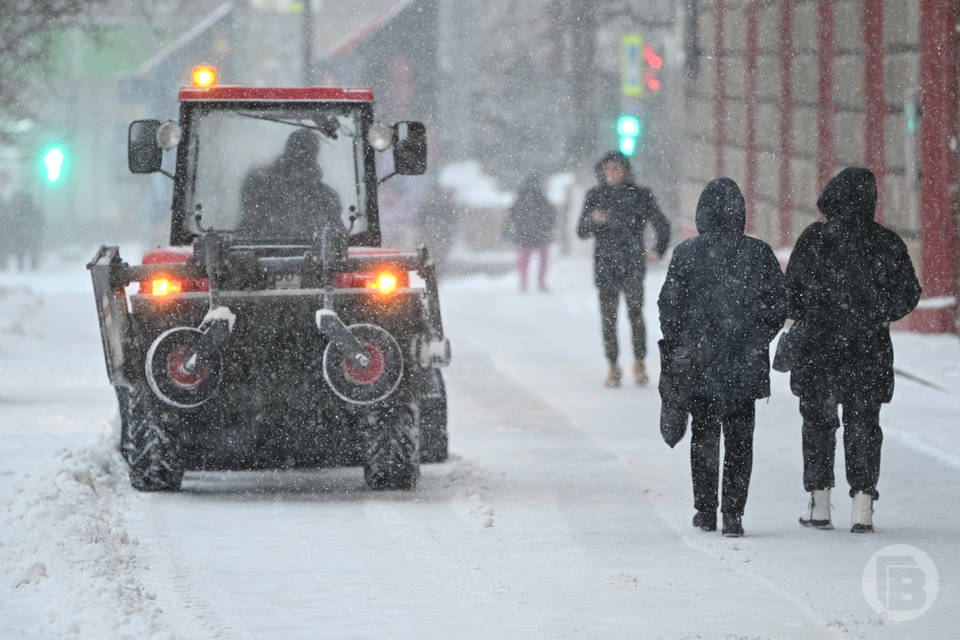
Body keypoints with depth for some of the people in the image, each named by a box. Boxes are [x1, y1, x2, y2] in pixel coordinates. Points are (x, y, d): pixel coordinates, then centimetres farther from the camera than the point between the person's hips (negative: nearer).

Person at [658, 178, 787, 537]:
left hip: (700, 361, -1)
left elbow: (670, 305, -6)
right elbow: (779, 302, 0)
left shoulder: (686, 253, -7)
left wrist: (674, 344, 8)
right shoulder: (759, 254, -3)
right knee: (739, 439, 6)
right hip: (746, 363, 1)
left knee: (703, 434, 13)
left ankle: (705, 510, 15)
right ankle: (733, 513, 0)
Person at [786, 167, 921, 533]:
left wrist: (803, 321, 9)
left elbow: (792, 291, -9)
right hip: (871, 352, 2)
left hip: (819, 348, -2)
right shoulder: (888, 244, -3)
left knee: (818, 421, 11)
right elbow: (909, 293, 2)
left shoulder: (814, 240, -11)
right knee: (863, 423, 8)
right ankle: (862, 505, 2)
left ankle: (819, 504, 14)